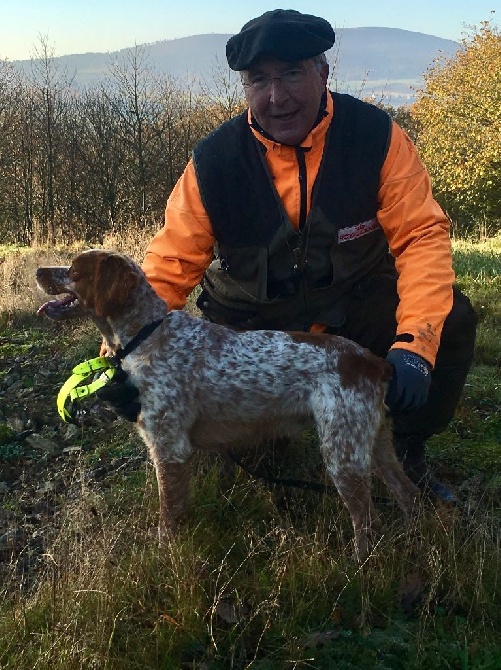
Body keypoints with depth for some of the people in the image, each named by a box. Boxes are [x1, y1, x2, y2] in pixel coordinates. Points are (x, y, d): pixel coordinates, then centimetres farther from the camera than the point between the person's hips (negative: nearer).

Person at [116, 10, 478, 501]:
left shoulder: (375, 135, -16)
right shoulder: (213, 162, -17)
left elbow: (421, 235, -19)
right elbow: (168, 267, -14)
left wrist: (414, 342, -34)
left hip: (358, 307, 0)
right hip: (253, 327, 0)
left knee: (451, 321, -24)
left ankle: (405, 453, 2)